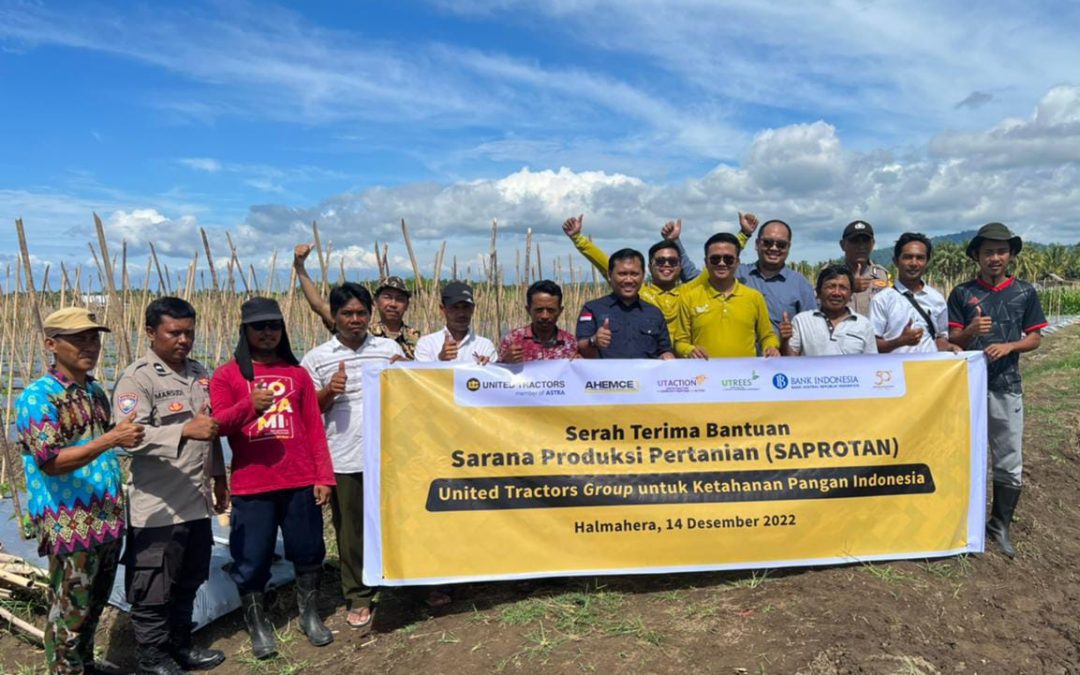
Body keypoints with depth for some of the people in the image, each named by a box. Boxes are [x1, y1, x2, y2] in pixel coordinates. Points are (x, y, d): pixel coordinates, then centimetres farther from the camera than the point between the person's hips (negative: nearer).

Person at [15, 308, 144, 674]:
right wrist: (112, 439, -29)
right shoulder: (37, 396, -13)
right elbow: (50, 461, -23)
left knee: (95, 604, 20)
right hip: (69, 524, -7)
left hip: (108, 518, 7)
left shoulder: (96, 391, 10)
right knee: (70, 612, 6)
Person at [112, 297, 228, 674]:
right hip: (157, 506, -7)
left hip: (197, 501, 7)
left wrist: (218, 477, 20)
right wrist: (185, 431, -35)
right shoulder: (137, 378, -12)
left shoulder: (199, 373, 11)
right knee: (152, 589, 7)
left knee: (187, 583, 20)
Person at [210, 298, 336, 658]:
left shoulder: (298, 373, 9)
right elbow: (216, 424, -7)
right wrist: (248, 406, -26)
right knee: (251, 559, 4)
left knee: (308, 551, 11)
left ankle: (310, 615, 29)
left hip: (301, 482, 2)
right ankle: (257, 626, 22)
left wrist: (323, 476, 2)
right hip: (251, 486, -2)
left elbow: (315, 428, 8)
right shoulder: (227, 375, 3)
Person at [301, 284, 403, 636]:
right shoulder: (316, 358, 4)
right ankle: (358, 599, 22)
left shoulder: (391, 349, 8)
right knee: (351, 531, 8)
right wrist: (329, 391, -13)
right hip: (342, 458, -1)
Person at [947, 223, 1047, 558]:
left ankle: (1000, 525, 23)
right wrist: (970, 331, -22)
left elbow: (1035, 338, 5)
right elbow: (952, 340, -1)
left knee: (1010, 464, 6)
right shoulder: (961, 293, 0)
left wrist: (1008, 346, -14)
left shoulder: (1024, 292, 3)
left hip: (1007, 386, 1)